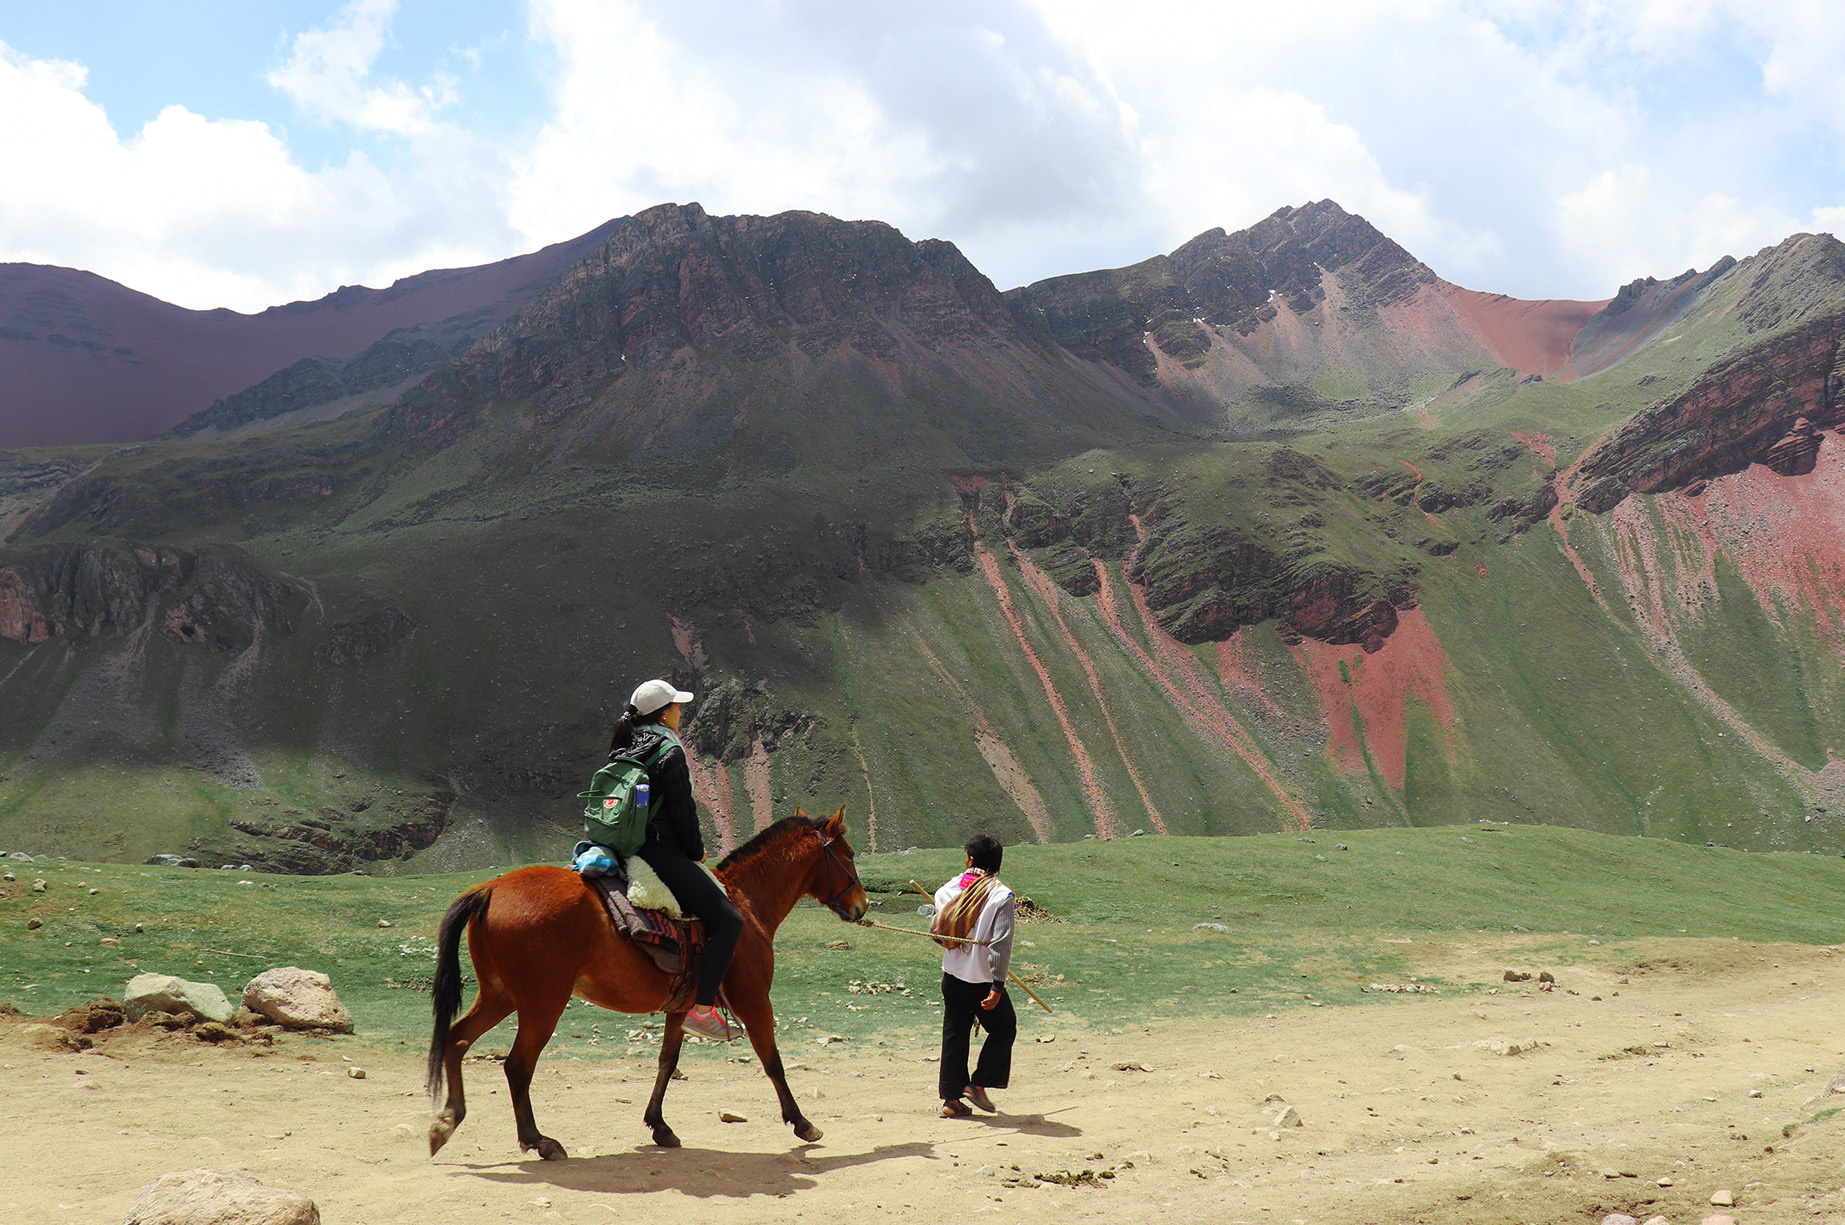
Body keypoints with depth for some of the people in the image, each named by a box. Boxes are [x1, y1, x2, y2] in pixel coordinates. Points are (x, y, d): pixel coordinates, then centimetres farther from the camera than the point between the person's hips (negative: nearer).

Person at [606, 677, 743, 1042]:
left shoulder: (624, 749, 14)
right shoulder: (670, 752, -12)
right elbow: (683, 812, -13)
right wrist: (697, 852, 4)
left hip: (627, 851, 10)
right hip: (661, 855, -10)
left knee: (717, 895, 28)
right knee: (729, 919, -10)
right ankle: (702, 1007, -17)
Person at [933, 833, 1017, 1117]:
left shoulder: (947, 890, 1)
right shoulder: (1001, 896, -12)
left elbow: (935, 932, 10)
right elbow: (1001, 945, -18)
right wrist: (997, 985, -17)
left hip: (952, 974, 5)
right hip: (982, 979, -5)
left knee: (954, 1035, 13)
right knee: (1003, 1029, 15)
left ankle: (951, 1099, 14)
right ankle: (978, 1084, 9)